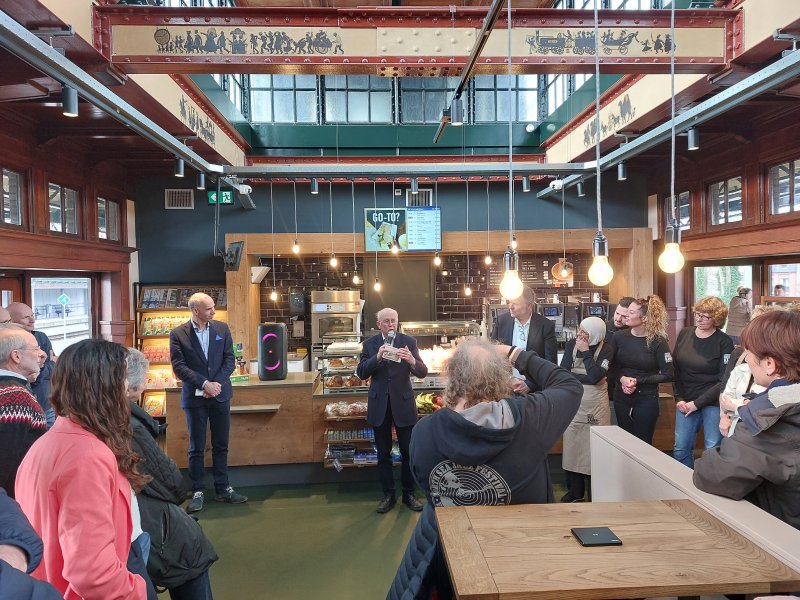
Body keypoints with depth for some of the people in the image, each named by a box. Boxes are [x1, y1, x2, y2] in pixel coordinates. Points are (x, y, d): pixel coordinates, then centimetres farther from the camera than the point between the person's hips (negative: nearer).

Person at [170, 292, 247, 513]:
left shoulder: (222, 328, 4)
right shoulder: (178, 334, -4)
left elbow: (229, 359, 2)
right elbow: (179, 367, -10)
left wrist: (217, 383, -11)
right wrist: (205, 384, -17)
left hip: (220, 394, 3)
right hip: (195, 396, -2)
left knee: (221, 445, 10)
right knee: (196, 448, 6)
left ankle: (223, 489, 21)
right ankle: (198, 492, 17)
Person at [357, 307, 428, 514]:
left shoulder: (409, 341, -2)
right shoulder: (370, 344, 2)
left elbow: (423, 372, -6)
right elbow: (361, 373, -6)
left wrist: (412, 361, -28)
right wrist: (377, 357, -22)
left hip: (403, 403, -1)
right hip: (379, 405, 1)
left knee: (408, 452, 6)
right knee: (383, 454, 10)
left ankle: (409, 494, 23)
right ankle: (388, 495, 24)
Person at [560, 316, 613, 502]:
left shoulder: (606, 349, -6)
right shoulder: (571, 344, 1)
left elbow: (595, 377, -19)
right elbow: (563, 372, -7)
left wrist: (586, 353, -15)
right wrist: (586, 377, -13)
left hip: (596, 404, -3)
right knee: (571, 445, 6)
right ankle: (575, 492, 19)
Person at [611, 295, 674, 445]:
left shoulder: (658, 342, -12)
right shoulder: (619, 336, -4)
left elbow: (669, 375, -11)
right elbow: (611, 365, 5)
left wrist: (637, 380, -16)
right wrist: (622, 378, -15)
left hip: (646, 399, -3)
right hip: (621, 396, 3)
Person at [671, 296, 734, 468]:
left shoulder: (724, 342, -8)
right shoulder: (684, 334, 4)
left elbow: (724, 380, -10)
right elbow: (674, 369, 7)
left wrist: (697, 403, -12)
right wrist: (679, 399, -1)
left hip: (713, 402, -4)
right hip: (685, 402, 4)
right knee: (680, 449, 7)